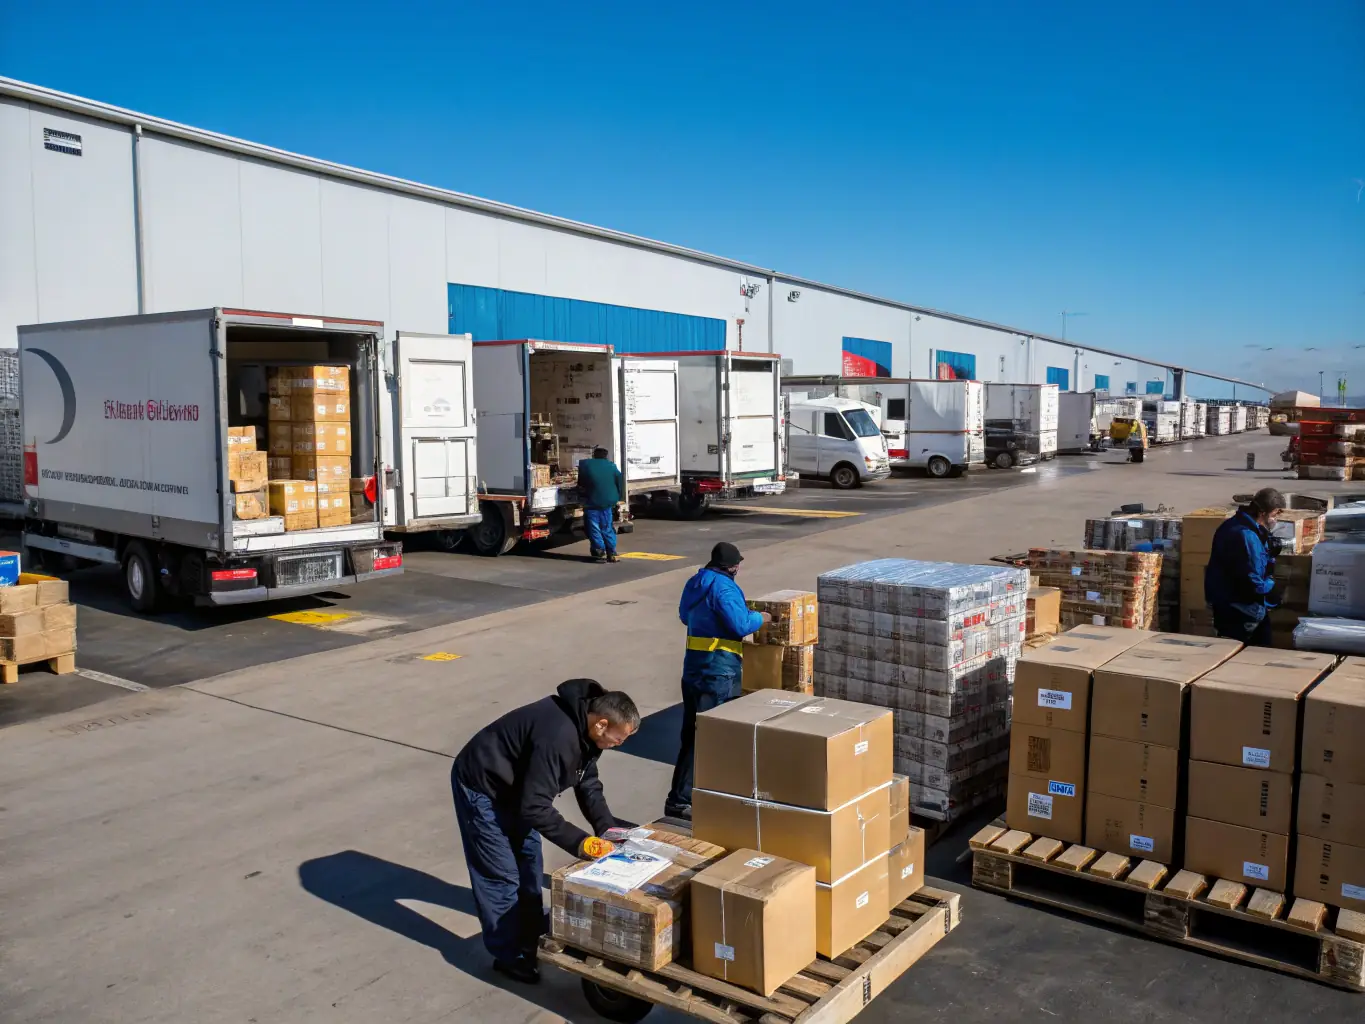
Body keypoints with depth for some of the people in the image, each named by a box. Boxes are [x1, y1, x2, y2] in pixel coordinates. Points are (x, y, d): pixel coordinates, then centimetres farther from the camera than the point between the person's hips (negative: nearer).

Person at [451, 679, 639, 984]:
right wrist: (580, 842, -30)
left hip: (513, 787, 10)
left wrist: (608, 830, -7)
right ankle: (507, 955, 13)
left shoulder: (583, 728, -7)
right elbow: (535, 808, -33)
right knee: (502, 875, -2)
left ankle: (533, 934, 37)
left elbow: (588, 784, 4)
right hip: (481, 788, -10)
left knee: (529, 860, 19)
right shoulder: (558, 736, -37)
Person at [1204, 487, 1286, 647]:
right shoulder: (1246, 536, -27)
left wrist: (1269, 552, 2)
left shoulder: (1237, 524, 5)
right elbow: (1253, 585, -27)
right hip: (1237, 612, -10)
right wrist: (1270, 582, -7)